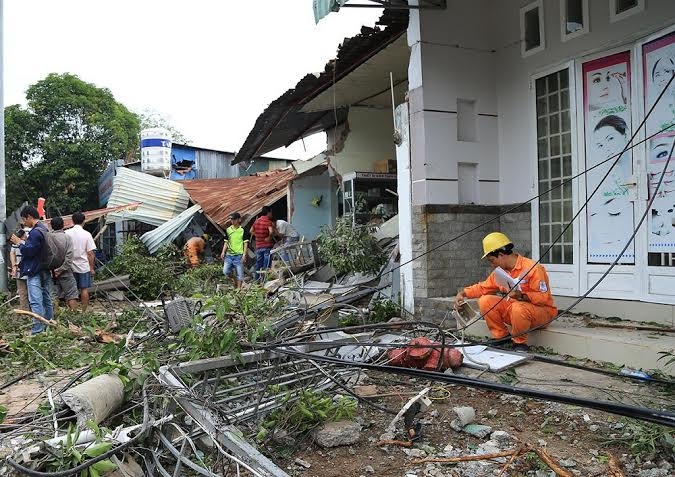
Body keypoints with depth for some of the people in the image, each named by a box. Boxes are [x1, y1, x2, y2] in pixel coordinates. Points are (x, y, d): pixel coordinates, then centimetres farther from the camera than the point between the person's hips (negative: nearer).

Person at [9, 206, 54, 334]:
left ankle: (37, 332, -10)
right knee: (47, 300, 13)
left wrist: (19, 242, -4)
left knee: (36, 302, -10)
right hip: (45, 270, 10)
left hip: (35, 272, -10)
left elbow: (29, 251, -19)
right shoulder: (44, 229, 15)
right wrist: (24, 241, 10)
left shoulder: (35, 232, -17)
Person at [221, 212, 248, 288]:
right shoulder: (228, 230, 9)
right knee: (225, 272, -4)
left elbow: (245, 243, -3)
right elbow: (226, 242, 15)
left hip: (239, 255, -4)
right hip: (229, 255, 4)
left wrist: (244, 255, -11)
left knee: (239, 274, 0)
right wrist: (223, 252, 3)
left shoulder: (243, 230, -3)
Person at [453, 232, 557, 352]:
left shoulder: (533, 268, -20)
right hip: (513, 308, 7)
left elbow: (544, 297, -23)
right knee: (485, 301, -10)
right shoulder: (499, 271, 4)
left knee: (518, 308, -39)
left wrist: (522, 296, -38)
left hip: (542, 310, -7)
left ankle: (520, 343, -13)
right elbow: (483, 288, 13)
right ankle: (501, 337, 3)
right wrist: (463, 293, -1)